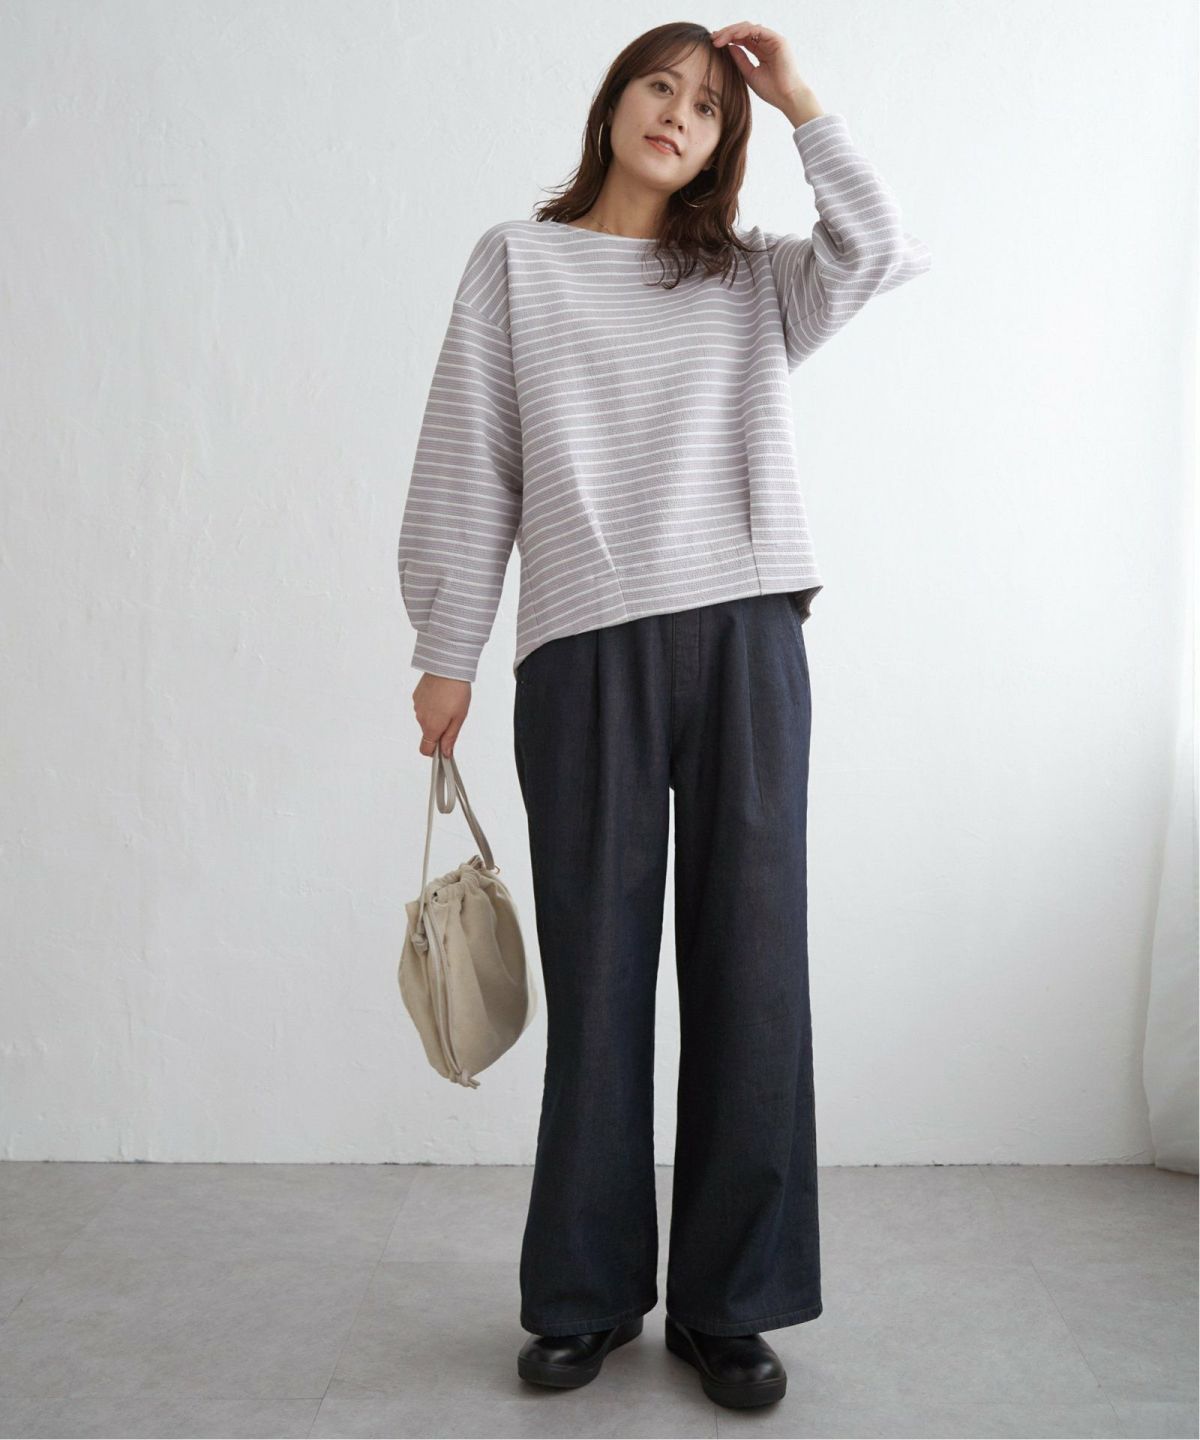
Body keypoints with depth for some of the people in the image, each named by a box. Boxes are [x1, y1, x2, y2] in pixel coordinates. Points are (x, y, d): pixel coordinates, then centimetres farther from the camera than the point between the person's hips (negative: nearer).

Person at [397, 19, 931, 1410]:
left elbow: (886, 251, 0)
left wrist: (799, 102, 4)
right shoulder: (516, 261, 11)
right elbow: (469, 468, 7)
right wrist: (446, 654, 2)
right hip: (586, 654, -2)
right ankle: (586, 1296, 17)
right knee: (596, 978, 2)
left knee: (751, 969, 1)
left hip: (746, 640, 2)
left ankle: (727, 1304, 13)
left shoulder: (754, 277, 18)